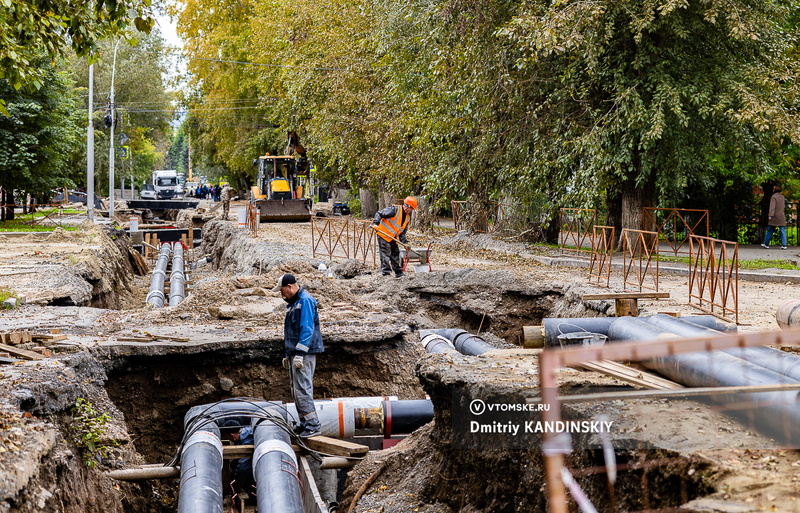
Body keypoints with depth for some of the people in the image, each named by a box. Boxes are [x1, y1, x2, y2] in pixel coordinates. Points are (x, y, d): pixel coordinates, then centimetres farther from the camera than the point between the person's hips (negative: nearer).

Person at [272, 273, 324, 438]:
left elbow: (307, 329, -20)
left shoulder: (305, 301, -13)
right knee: (297, 390, 12)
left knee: (302, 388, -13)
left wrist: (300, 354, -23)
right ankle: (304, 424, 17)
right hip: (294, 353, 10)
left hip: (304, 353, -10)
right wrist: (287, 354, 24)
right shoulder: (293, 303, 18)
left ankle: (313, 425, -12)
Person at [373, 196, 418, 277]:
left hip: (393, 238, 8)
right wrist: (376, 223, -29)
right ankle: (386, 272, -8)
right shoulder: (395, 210, -14)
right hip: (383, 234, -8)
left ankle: (398, 272, 26)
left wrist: (405, 242, 1)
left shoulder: (407, 218, 10)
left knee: (395, 253, 15)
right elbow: (379, 214, -15)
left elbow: (402, 232, 14)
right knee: (385, 253, -10)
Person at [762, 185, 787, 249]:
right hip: (782, 217, 5)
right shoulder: (782, 197, 10)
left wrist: (770, 215, -20)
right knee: (782, 231, 2)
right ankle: (784, 245, -5)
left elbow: (772, 207, -17)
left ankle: (766, 244, 12)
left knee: (770, 231, 5)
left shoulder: (774, 197, -9)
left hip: (774, 217, -5)